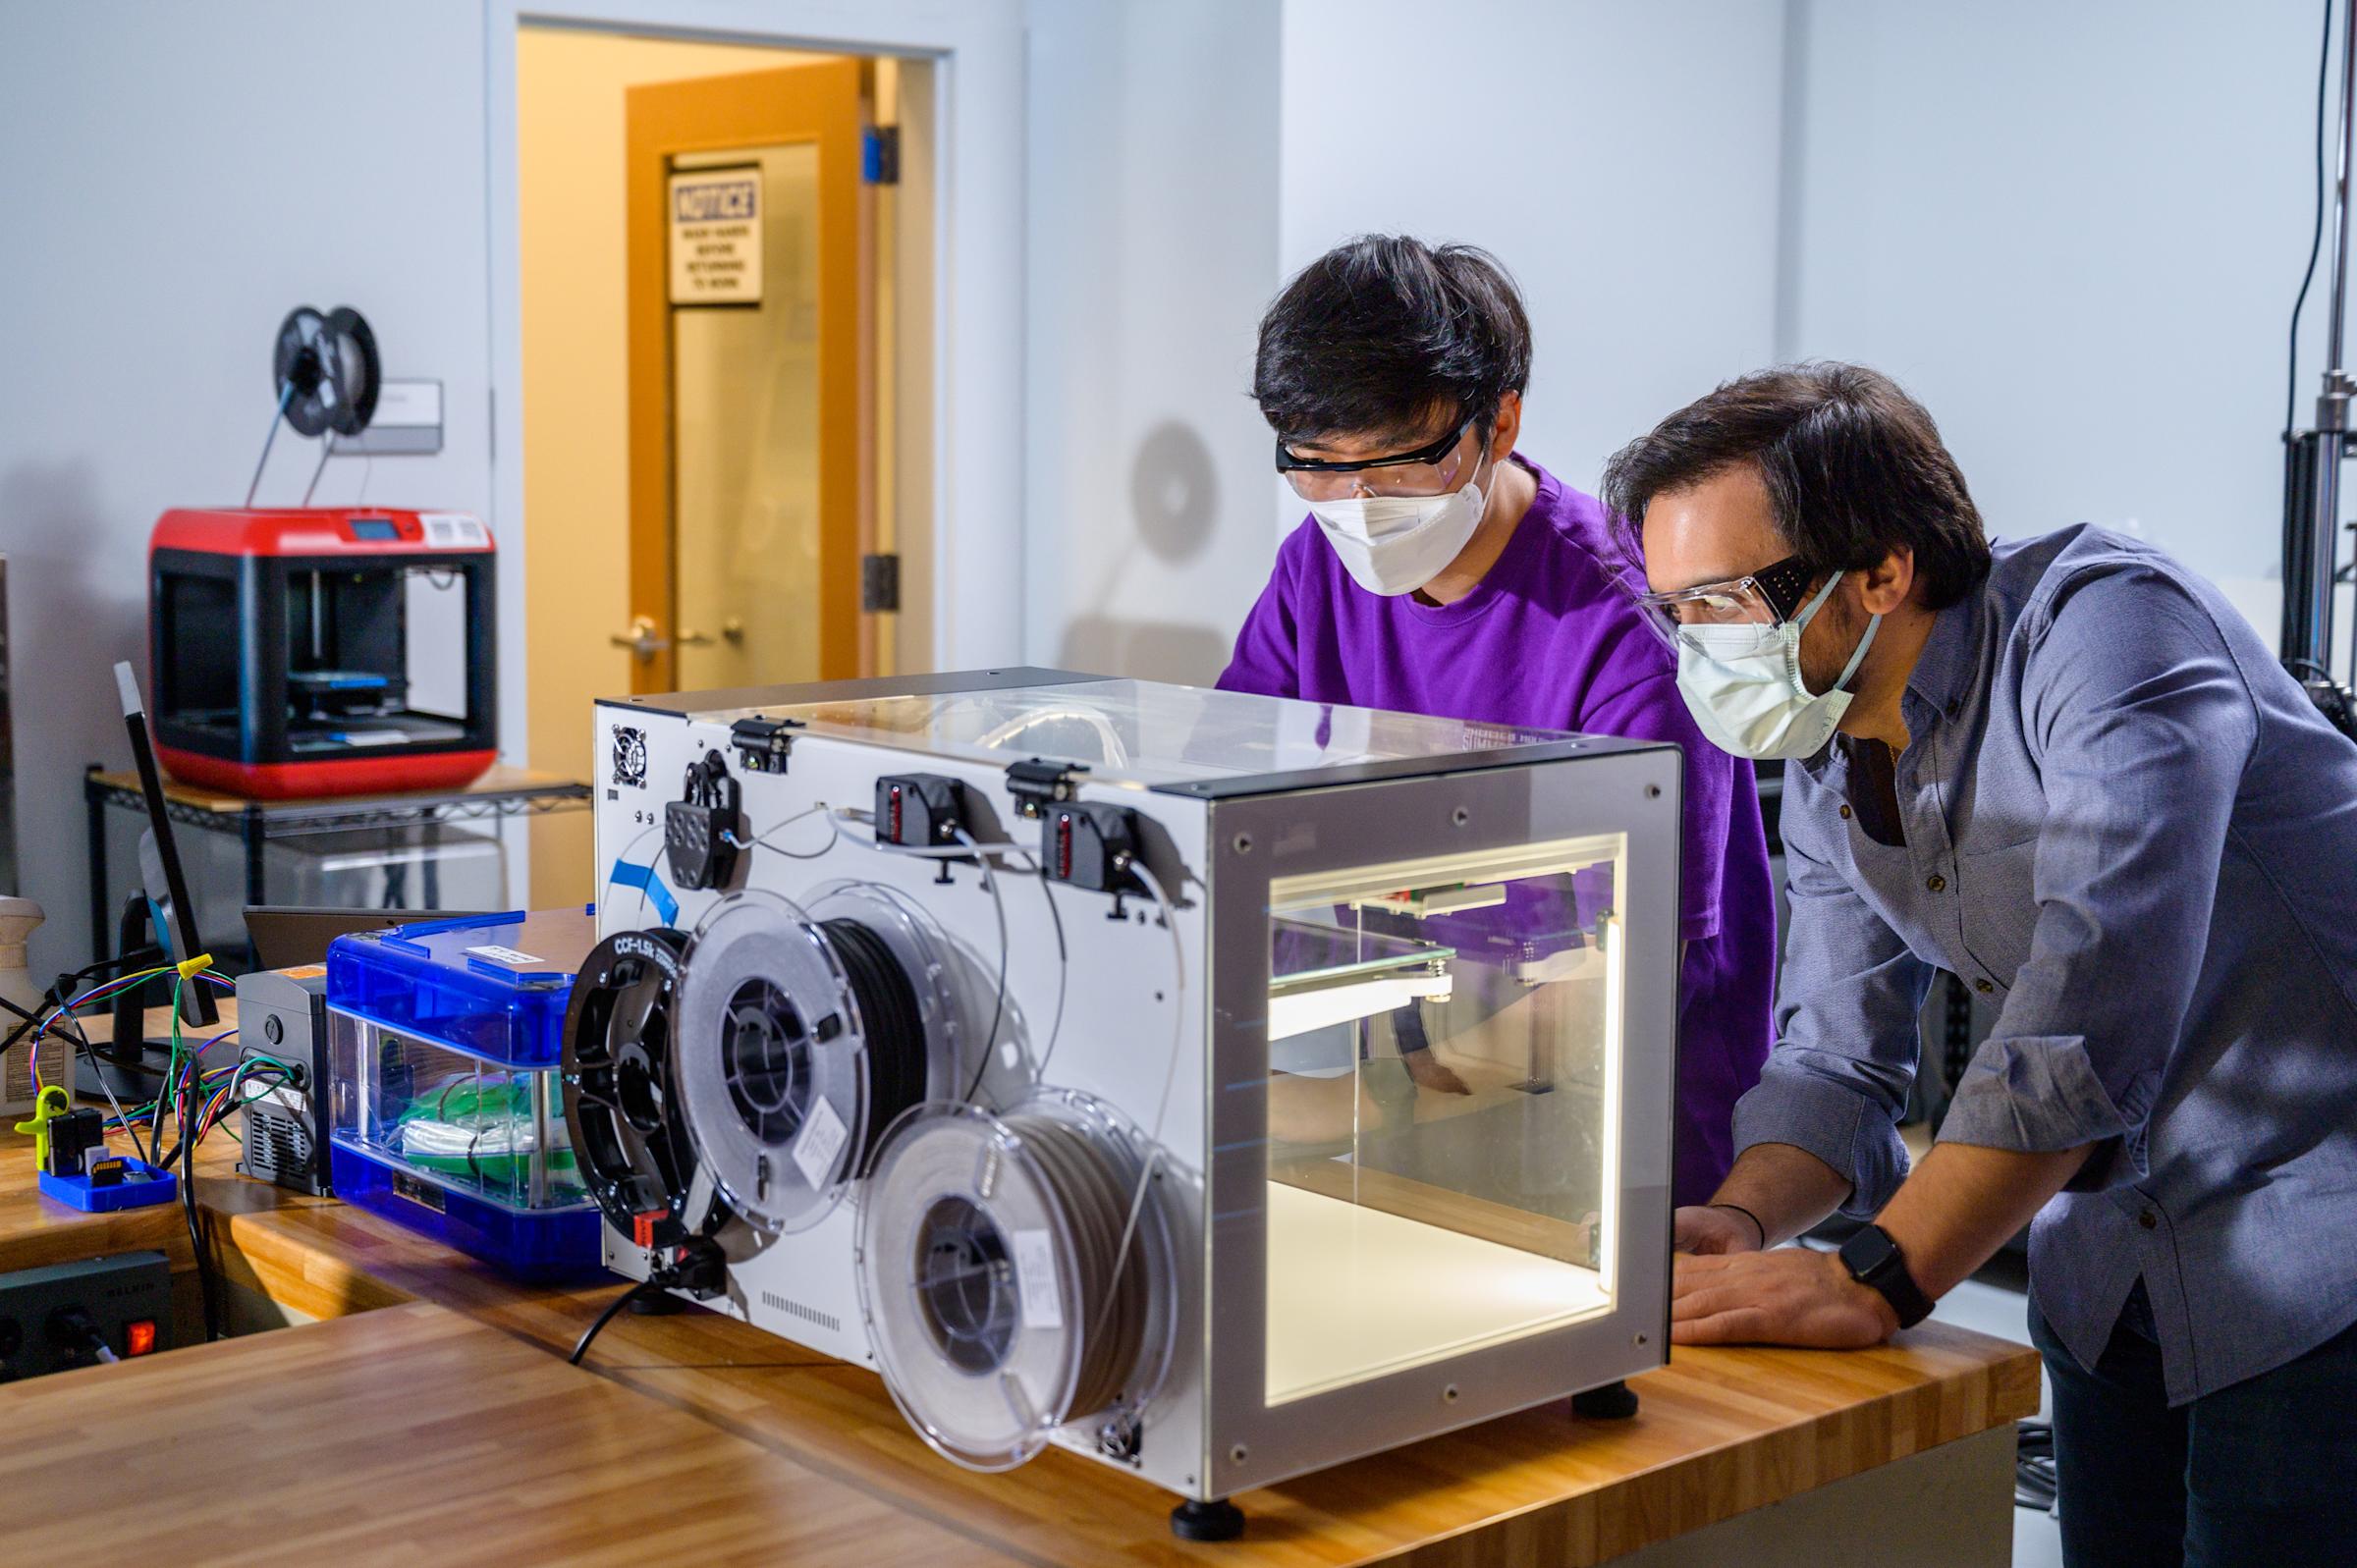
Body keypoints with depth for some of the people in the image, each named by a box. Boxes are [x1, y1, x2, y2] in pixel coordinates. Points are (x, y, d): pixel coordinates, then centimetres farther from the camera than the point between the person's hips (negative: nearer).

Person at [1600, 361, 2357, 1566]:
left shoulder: (2104, 625, -22)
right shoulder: (1827, 770, 3)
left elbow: (2093, 1009, -32)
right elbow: (1836, 1056, 5)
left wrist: (1877, 1279, -32)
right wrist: (1740, 1221, -17)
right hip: (2112, 1273, 7)